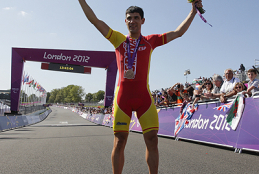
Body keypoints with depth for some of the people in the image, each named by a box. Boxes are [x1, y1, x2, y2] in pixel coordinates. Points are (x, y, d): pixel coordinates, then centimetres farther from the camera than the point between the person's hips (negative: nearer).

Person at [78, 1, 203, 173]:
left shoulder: (150, 41, 13)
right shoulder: (118, 39, 12)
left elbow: (178, 32, 17)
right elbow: (94, 20, 10)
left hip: (144, 96, 1)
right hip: (122, 96, -1)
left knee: (152, 140, -2)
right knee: (119, 142, 1)